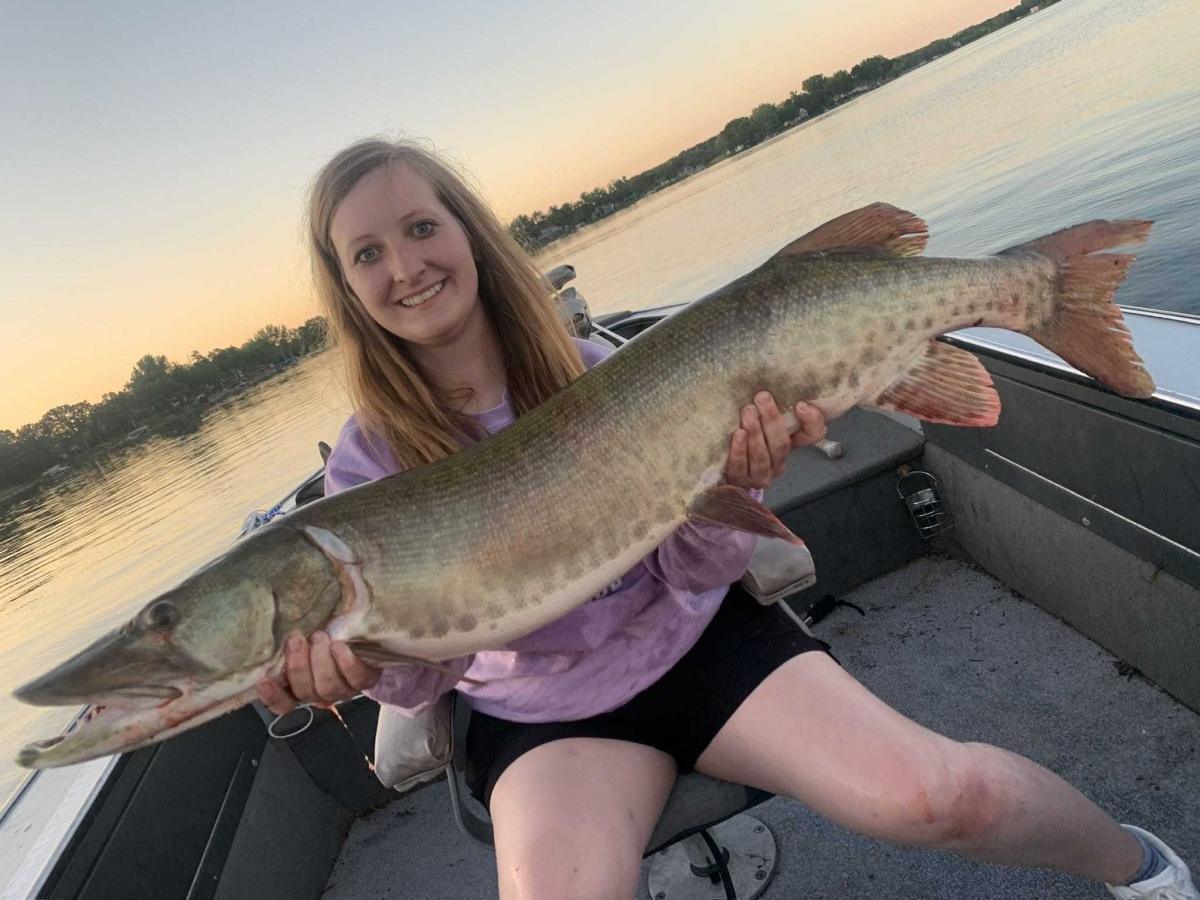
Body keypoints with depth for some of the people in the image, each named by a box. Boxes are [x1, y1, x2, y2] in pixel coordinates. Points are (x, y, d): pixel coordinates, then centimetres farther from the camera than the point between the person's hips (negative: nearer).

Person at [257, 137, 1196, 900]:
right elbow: (416, 670, -9)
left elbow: (700, 572, -6)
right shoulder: (369, 462, -7)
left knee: (944, 794, -17)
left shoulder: (597, 372, -8)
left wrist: (730, 483, -27)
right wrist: (357, 661, -32)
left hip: (697, 641, 0)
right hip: (548, 717, 1)